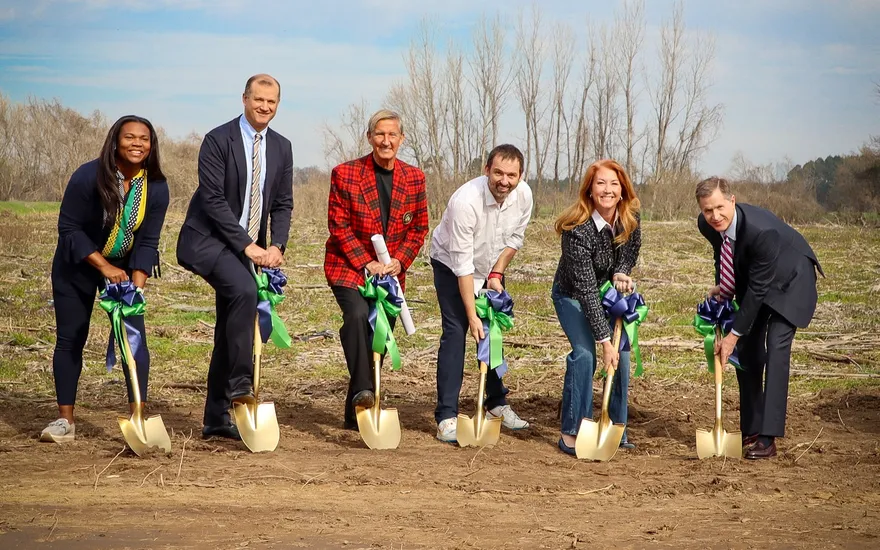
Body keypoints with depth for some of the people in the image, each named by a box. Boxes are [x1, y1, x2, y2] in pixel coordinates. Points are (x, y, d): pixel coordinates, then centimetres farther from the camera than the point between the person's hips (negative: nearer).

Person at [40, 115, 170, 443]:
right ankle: (65, 420, 8)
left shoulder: (156, 188, -16)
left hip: (125, 268, 2)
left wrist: (137, 287, -22)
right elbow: (69, 228, -19)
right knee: (70, 340, 0)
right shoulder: (88, 177, -25)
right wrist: (104, 267, -25)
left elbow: (147, 242, -12)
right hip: (77, 268, -2)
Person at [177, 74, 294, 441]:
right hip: (208, 241, -6)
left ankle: (217, 419, 12)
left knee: (230, 329, 7)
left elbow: (283, 204, 8)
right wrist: (246, 244, -20)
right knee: (244, 290, -32)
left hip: (247, 247, 6)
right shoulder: (219, 140, -11)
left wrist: (277, 246, -9)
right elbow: (213, 199, -15)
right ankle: (240, 383, -25)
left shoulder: (281, 148, 8)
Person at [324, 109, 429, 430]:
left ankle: (355, 416, 15)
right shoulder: (345, 174, -7)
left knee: (379, 336, 4)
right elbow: (339, 225, -8)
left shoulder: (414, 178, 3)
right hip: (348, 266, -3)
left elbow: (419, 227, 7)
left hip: (391, 271, 4)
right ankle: (362, 391, -29)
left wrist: (399, 261, -9)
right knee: (357, 315, -31)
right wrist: (366, 263, -17)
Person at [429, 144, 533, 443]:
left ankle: (496, 404, 25)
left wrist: (496, 275, -9)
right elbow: (462, 264, -33)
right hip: (451, 265, -5)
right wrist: (472, 315, -31)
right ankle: (446, 416, -14)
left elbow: (514, 238, -1)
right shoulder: (465, 201, -37)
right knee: (455, 332, -14)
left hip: (491, 267, 5)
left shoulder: (523, 195, -20)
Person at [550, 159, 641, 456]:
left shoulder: (630, 218, -18)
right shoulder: (578, 229, -35)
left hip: (609, 292, 5)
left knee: (621, 353, -5)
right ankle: (571, 433, -11)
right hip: (572, 296, -5)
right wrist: (604, 340, -32)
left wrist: (622, 273, -17)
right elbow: (585, 289, -33)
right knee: (585, 353, -20)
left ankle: (617, 430, 9)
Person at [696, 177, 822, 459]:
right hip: (751, 276, 7)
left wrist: (734, 334, -27)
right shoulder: (707, 225, -19)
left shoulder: (762, 230, -40)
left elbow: (758, 288, -32)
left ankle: (768, 438, -19)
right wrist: (722, 287, -3)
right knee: (747, 349, 4)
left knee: (776, 348, -18)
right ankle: (750, 431, 14)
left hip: (789, 277, -7)